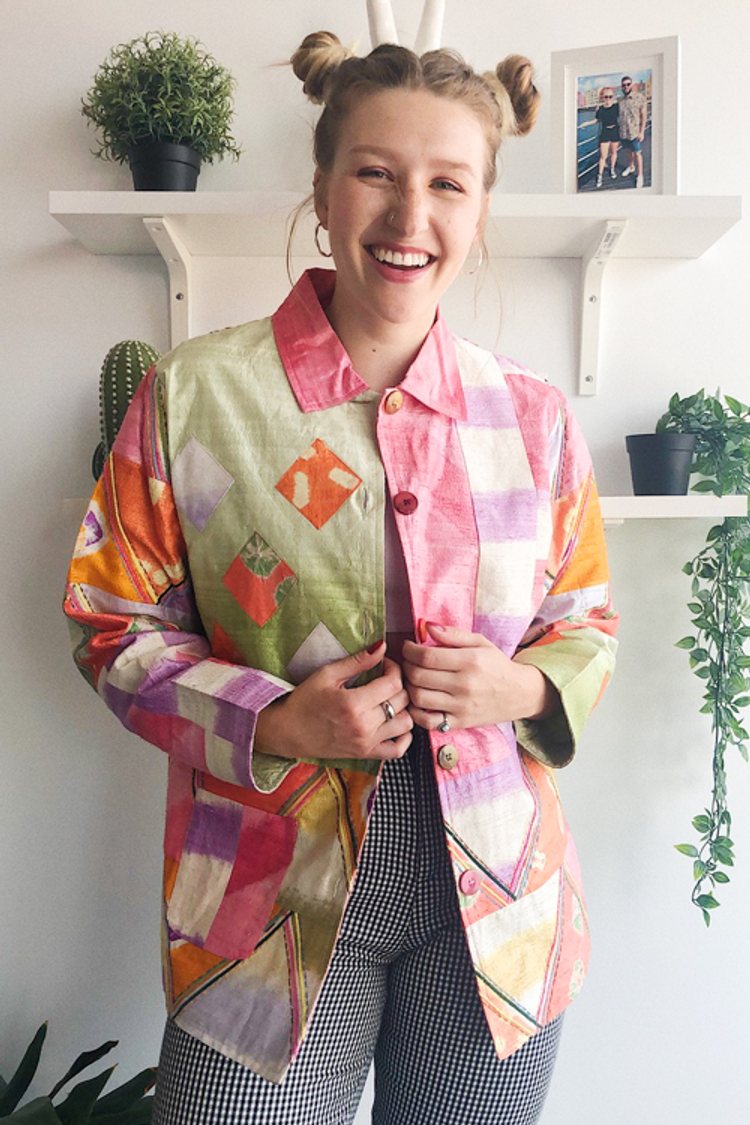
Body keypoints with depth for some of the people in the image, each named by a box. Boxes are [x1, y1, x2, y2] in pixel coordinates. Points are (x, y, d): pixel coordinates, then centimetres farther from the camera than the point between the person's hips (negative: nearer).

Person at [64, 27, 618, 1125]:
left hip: (497, 902, 3)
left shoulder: (532, 416, 0)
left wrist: (521, 688, -12)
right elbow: (117, 623, -2)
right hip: (275, 901, -2)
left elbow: (589, 621, 10)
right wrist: (274, 721, -17)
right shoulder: (194, 395, -7)